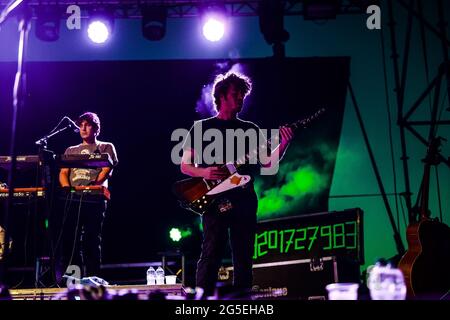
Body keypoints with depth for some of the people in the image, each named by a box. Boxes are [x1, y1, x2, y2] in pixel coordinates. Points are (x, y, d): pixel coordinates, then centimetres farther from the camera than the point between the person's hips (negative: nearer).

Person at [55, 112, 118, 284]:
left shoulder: (106, 147, 14)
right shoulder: (71, 151, 27)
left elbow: (107, 170, -1)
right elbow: (63, 172, 16)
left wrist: (93, 185, -19)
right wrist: (67, 186, -7)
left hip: (95, 199, -3)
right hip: (73, 199, 3)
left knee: (91, 240, -5)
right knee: (68, 238, -7)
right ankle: (63, 281, -6)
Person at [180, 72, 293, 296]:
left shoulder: (251, 129, 16)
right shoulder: (201, 128, 8)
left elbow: (267, 161, 6)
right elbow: (184, 166, 6)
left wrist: (284, 144, -12)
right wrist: (204, 172, -14)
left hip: (245, 199, 4)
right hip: (215, 199, -4)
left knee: (244, 258, 5)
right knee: (211, 254, -12)